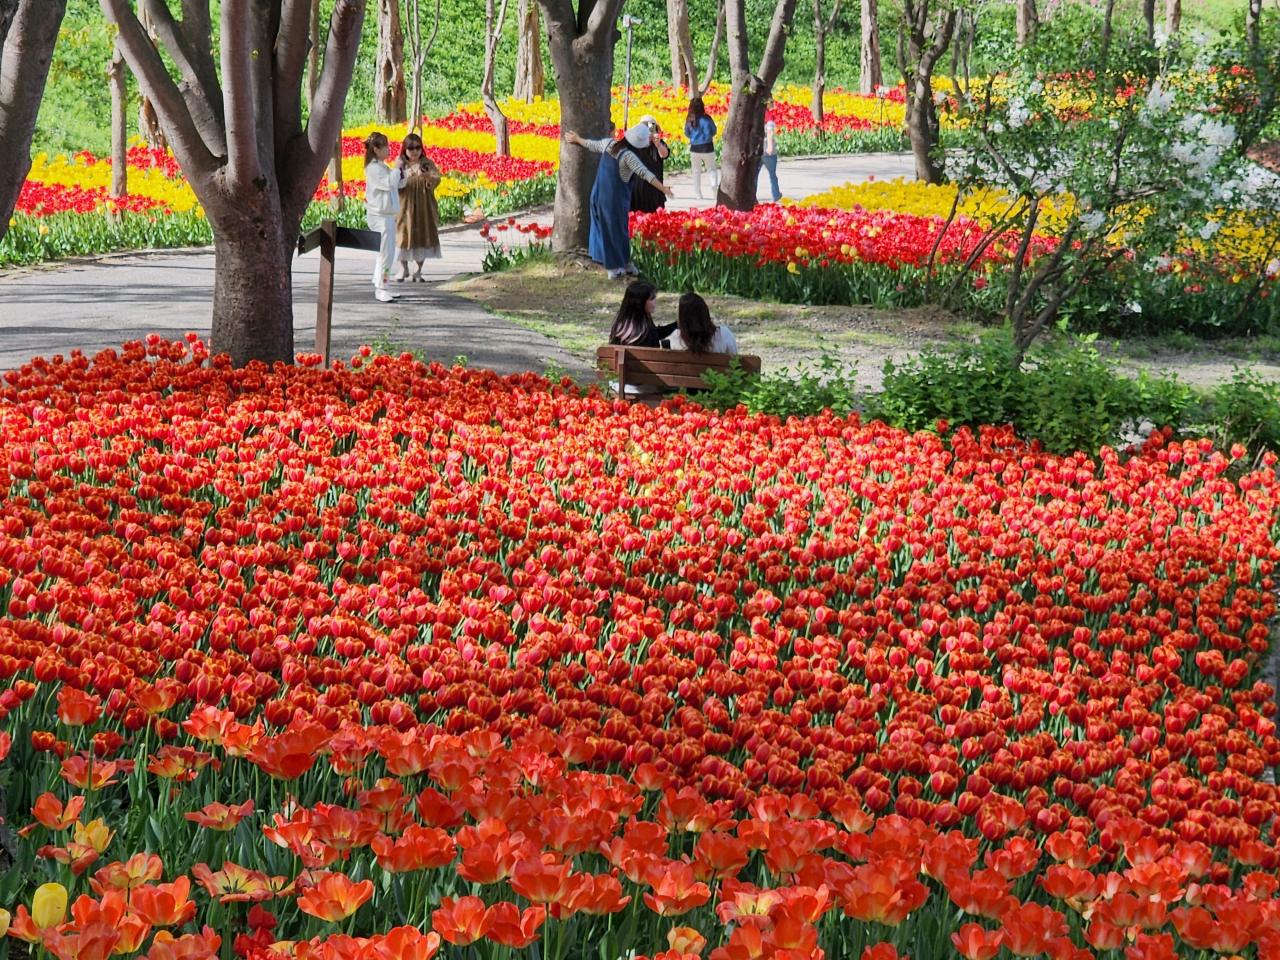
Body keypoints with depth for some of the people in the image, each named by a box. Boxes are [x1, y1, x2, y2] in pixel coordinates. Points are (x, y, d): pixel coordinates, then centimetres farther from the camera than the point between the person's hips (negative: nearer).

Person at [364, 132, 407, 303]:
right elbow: (389, 183, -23)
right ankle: (380, 288, -8)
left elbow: (399, 184, 19)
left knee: (387, 253, 12)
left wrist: (401, 169, 4)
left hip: (388, 215, 10)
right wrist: (397, 168, -11)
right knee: (385, 252, -11)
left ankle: (380, 286, 17)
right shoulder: (373, 168, -13)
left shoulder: (383, 167, 15)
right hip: (379, 216, -10)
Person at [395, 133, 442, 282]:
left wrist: (427, 176, -31)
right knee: (404, 236, 1)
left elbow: (436, 181, -10)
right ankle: (403, 269, 17)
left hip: (424, 209, 0)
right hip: (405, 208, 0)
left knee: (423, 236, 1)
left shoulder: (428, 163, 3)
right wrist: (405, 177, -24)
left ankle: (418, 271, 11)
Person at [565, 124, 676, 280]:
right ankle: (616, 267, 19)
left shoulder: (608, 143, -2)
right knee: (617, 231, 8)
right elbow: (645, 173, -30)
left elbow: (592, 145, 16)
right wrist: (663, 188, -32)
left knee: (603, 228, 17)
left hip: (598, 195, 7)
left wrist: (577, 139, 35)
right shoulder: (628, 156, -23)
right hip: (615, 199, -7)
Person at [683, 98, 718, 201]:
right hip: (707, 147, -2)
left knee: (696, 172, 14)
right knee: (712, 169, 11)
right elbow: (713, 132, -8)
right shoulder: (706, 119, -12)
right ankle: (714, 183, -19)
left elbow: (687, 133, 7)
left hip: (694, 148, 2)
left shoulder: (689, 120, -3)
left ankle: (698, 193, 13)